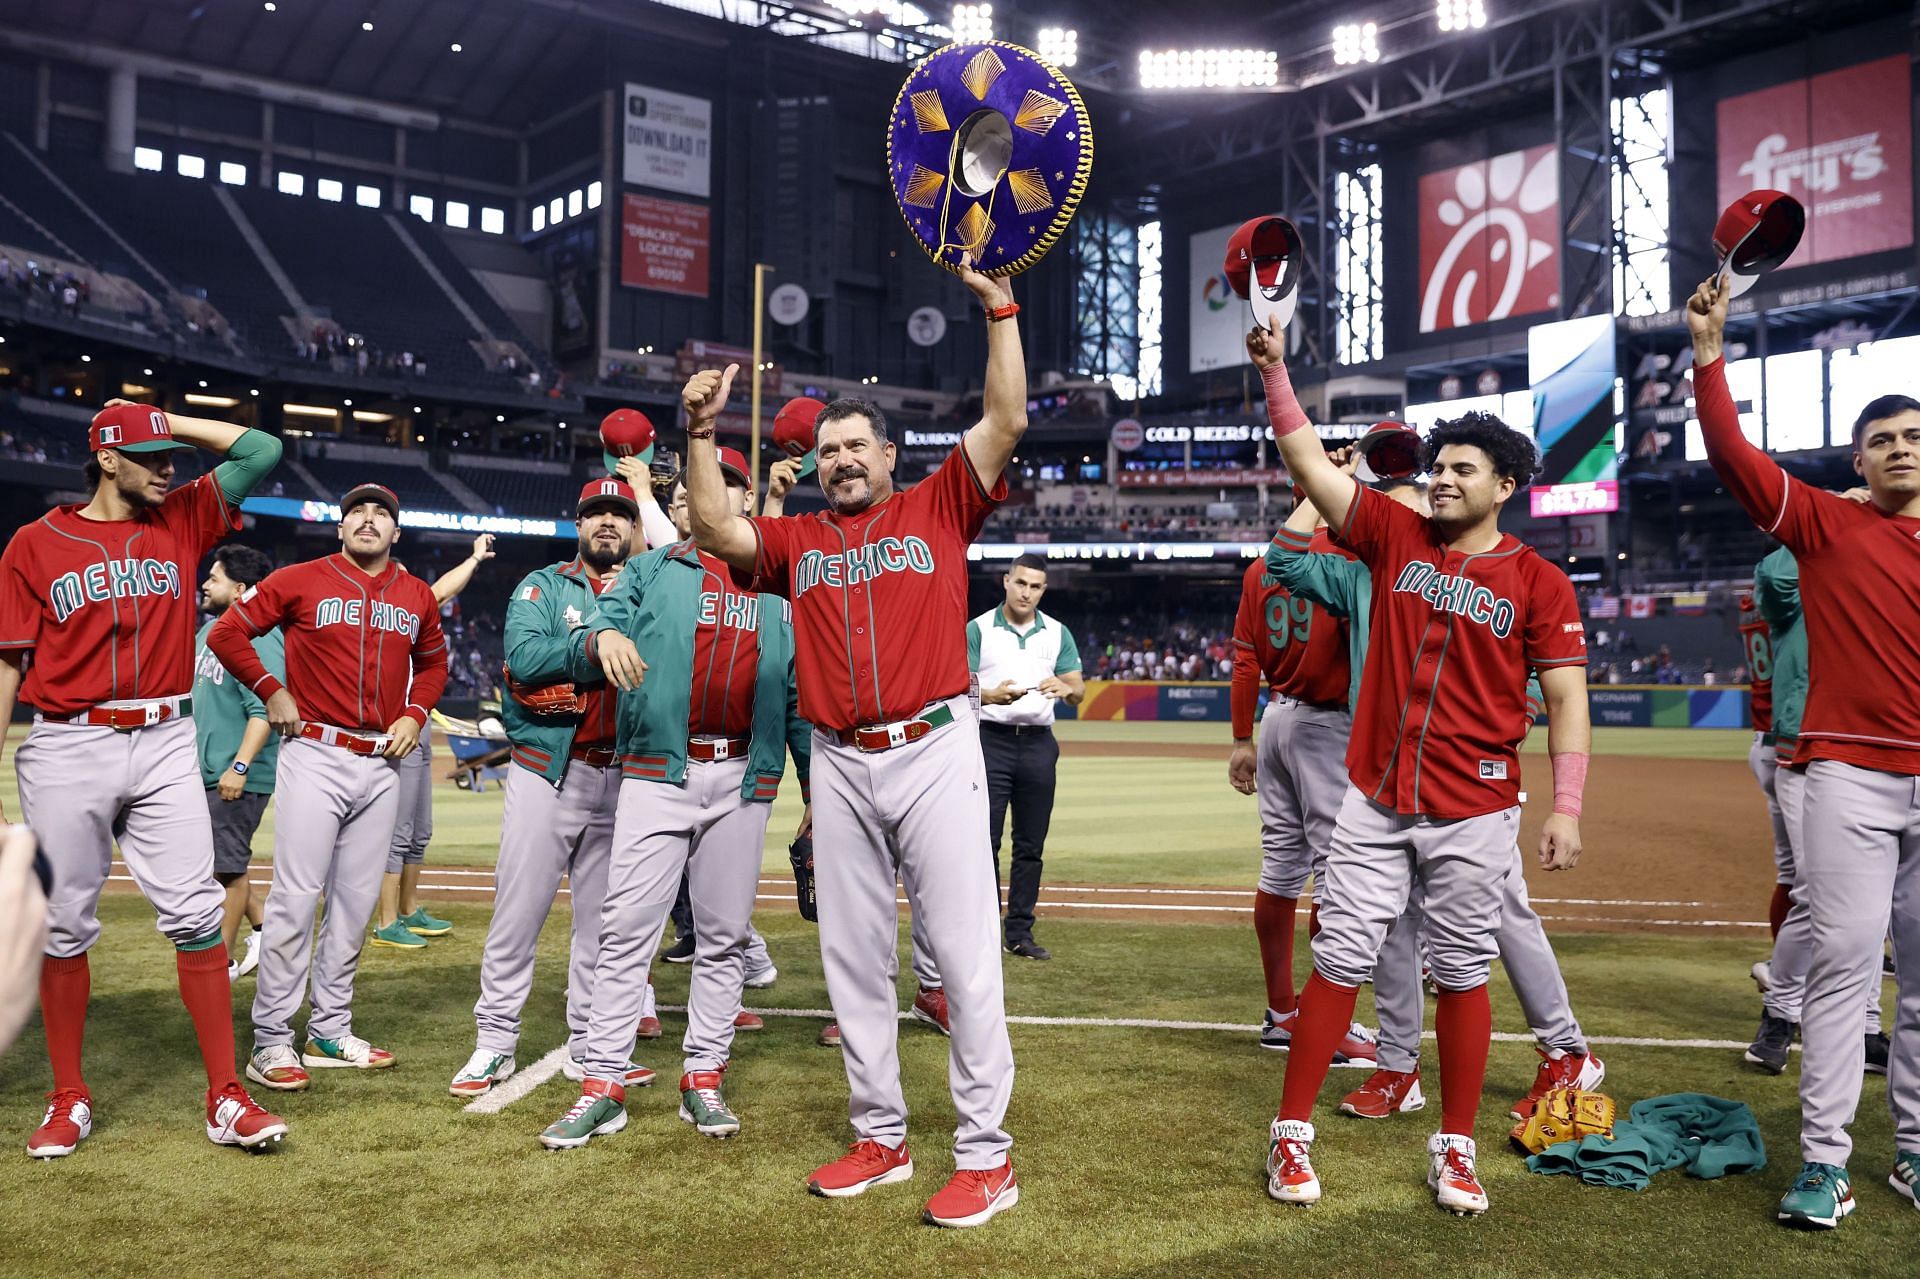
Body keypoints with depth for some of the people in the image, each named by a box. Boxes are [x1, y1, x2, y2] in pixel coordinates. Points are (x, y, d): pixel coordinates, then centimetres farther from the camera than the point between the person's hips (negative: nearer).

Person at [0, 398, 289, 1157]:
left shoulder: (182, 521, 10)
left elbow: (261, 451, 8)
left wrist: (166, 422, 7)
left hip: (165, 746, 2)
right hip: (67, 749, -1)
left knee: (194, 915, -4)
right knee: (65, 924, 6)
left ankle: (226, 1100, 0)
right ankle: (69, 1100, 20)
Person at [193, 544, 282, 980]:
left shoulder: (260, 638, -17)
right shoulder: (209, 630, 14)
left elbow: (265, 710, -24)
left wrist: (240, 766, -28)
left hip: (237, 777, -10)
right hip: (202, 772, 10)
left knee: (225, 866, -2)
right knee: (213, 861, 16)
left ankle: (224, 962, 8)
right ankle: (264, 925, 30)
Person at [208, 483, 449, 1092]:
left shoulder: (418, 596, 10)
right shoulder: (300, 581, -2)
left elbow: (433, 662, 24)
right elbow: (227, 633, 1)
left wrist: (414, 715, 8)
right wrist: (271, 692, -4)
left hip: (382, 763, 5)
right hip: (315, 756, -5)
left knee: (357, 899, 9)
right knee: (296, 895, -7)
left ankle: (330, 1031, 21)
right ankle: (271, 1040, 1)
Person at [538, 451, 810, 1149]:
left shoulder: (782, 589, 14)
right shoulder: (650, 572, 10)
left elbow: (799, 692, 13)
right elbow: (579, 653, 0)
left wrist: (816, 787, 7)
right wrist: (603, 635, -25)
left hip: (743, 780, 2)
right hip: (658, 774, -1)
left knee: (724, 935, 6)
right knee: (627, 929, -4)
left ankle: (704, 1078, 15)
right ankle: (603, 1086, 1)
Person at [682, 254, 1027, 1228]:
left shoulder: (938, 509, 7)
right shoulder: (798, 540, 15)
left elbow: (1006, 423, -1)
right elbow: (716, 532, 1)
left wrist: (999, 311, -7)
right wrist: (701, 432, -5)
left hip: (934, 749, -4)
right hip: (840, 764, 4)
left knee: (963, 949, -4)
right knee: (853, 956, 9)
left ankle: (985, 1153, 3)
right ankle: (879, 1138, 22)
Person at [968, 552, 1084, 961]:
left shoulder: (1057, 633, 9)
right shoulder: (978, 629, -1)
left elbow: (1079, 692, 4)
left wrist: (1065, 688, -20)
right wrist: (992, 695, -28)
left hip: (1038, 744, 3)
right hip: (990, 740, -3)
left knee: (1031, 845, 6)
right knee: (985, 840, -5)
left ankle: (1020, 934, 14)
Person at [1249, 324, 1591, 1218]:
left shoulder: (1537, 581, 0)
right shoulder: (1396, 536, 6)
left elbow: (1566, 696, -3)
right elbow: (1308, 462, 3)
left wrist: (1567, 807, -11)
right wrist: (1274, 370, -6)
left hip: (1474, 810, -1)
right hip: (1375, 798, 2)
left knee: (1461, 975, 7)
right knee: (1339, 961, 3)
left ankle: (1454, 1148, 21)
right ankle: (1291, 1134, 13)